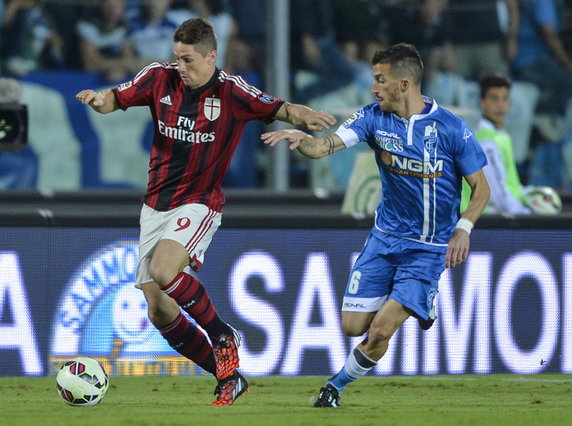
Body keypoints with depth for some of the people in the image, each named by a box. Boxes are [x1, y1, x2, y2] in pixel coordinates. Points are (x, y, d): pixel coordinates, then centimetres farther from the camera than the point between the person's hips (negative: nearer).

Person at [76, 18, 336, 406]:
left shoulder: (231, 92, -11)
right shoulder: (160, 79, -1)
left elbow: (278, 109, -12)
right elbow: (117, 99, 3)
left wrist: (304, 116, -34)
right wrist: (99, 99, -20)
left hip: (199, 204, -5)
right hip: (155, 206, 5)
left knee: (162, 271, -31)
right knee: (160, 313, 2)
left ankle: (224, 337, -8)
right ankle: (228, 377, 15)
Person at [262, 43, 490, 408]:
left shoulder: (451, 128, -13)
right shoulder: (374, 118, -4)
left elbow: (481, 187, -5)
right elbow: (325, 146, -17)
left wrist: (463, 228, -21)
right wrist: (301, 139, -39)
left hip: (429, 247, -4)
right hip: (385, 237, 4)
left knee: (381, 330, -16)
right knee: (353, 326, 2)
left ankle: (338, 385, 11)